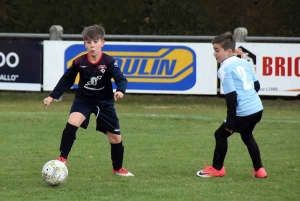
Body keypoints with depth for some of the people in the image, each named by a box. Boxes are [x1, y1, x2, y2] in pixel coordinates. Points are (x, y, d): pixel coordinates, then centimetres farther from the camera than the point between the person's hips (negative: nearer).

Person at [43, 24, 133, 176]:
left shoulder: (108, 62, -17)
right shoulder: (79, 62, -12)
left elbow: (121, 79, -25)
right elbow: (66, 80, 1)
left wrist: (120, 90, -47)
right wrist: (52, 96, 1)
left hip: (104, 102, 0)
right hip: (83, 100, 0)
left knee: (116, 138, 4)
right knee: (72, 123, -29)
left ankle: (118, 168, 29)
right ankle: (62, 159, -16)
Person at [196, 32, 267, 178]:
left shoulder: (225, 69, -10)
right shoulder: (245, 63, 11)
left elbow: (231, 97, -15)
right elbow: (256, 85, 18)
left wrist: (230, 122, -11)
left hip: (242, 112, -8)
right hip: (257, 108, 8)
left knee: (221, 134, 12)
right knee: (247, 135, 30)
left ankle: (217, 169, 26)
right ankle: (259, 170, 29)